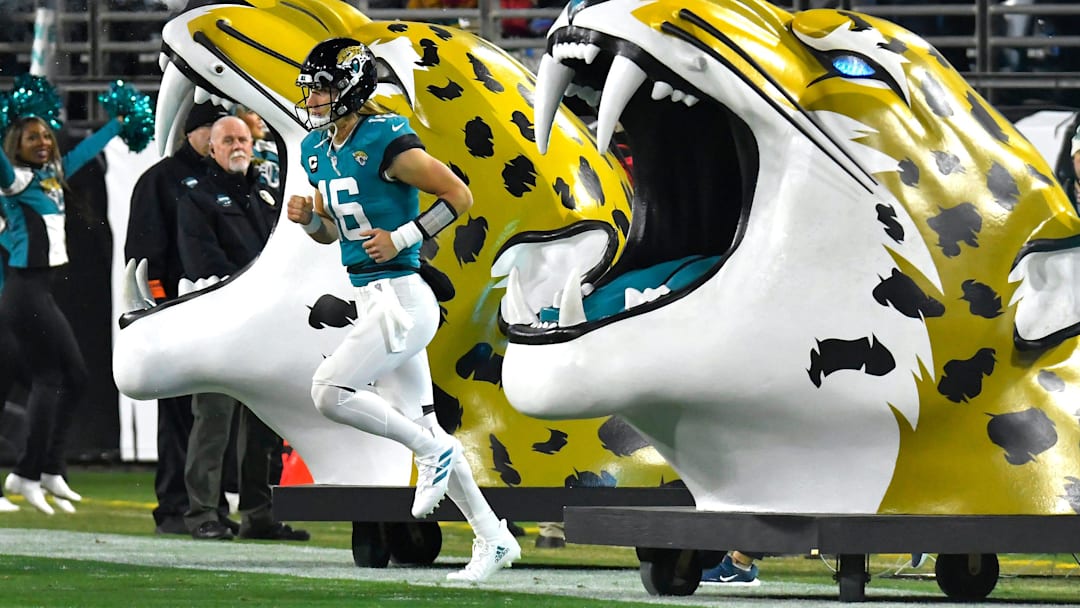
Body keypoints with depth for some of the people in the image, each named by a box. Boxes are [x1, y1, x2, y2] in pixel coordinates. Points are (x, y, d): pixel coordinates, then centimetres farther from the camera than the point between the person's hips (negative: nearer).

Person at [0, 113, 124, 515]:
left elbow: (85, 150, 29)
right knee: (49, 378, -10)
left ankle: (50, 470, 12)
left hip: (40, 292, 9)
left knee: (73, 376, 10)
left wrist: (118, 123, 38)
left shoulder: (52, 175, 13)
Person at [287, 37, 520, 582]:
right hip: (371, 300, 9)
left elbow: (459, 196, -13)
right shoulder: (318, 149, 11)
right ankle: (493, 539, 17)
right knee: (421, 428, 10)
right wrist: (308, 217, 2)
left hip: (401, 297, -9)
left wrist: (401, 237, -17)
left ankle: (433, 451, -2)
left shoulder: (387, 144, -15)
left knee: (329, 391, -16)